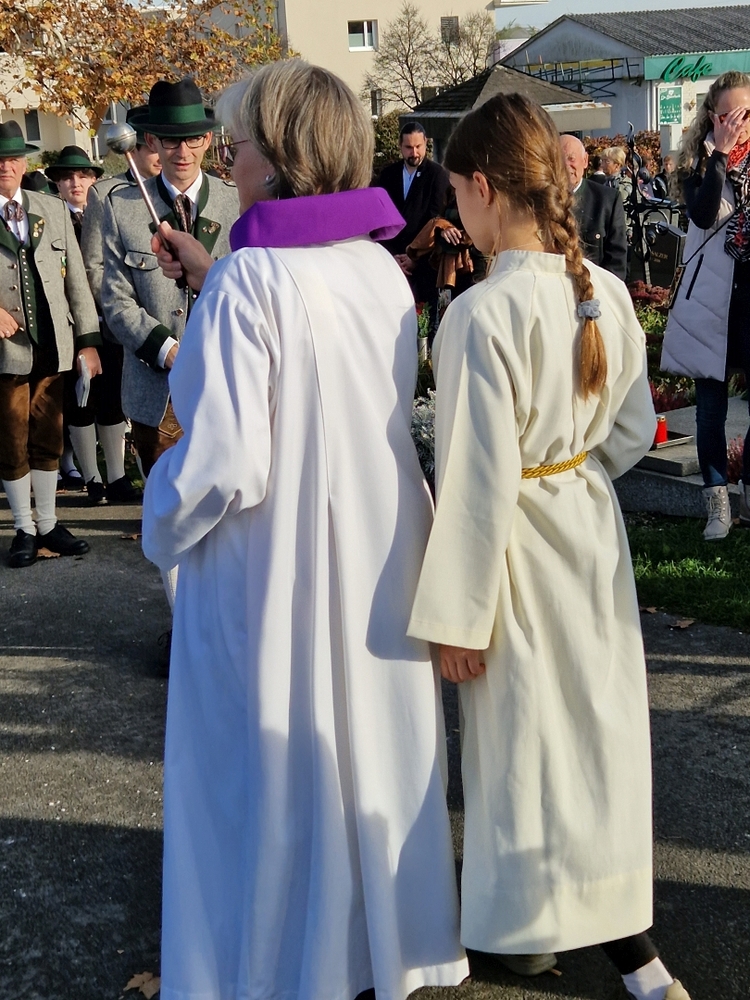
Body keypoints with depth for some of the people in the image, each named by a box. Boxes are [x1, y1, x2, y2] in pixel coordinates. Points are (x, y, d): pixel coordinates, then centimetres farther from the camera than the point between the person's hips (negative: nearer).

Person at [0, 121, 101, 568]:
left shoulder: (54, 210, 8)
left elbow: (76, 278, 8)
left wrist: (87, 340, 4)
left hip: (53, 346, 2)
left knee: (48, 442, 11)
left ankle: (48, 525, 23)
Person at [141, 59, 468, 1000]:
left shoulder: (247, 284, -20)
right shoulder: (381, 267, -1)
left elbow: (224, 463, -24)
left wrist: (162, 525, -3)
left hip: (272, 568, -6)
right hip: (379, 557, 6)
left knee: (275, 766, 11)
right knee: (373, 746, 20)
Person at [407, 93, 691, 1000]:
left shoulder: (480, 314, -24)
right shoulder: (606, 292, -4)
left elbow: (478, 482, -22)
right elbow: (635, 429, 7)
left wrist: (456, 617, -13)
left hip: (517, 548, -6)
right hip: (593, 529, 6)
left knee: (523, 740, 12)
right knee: (600, 722, 19)